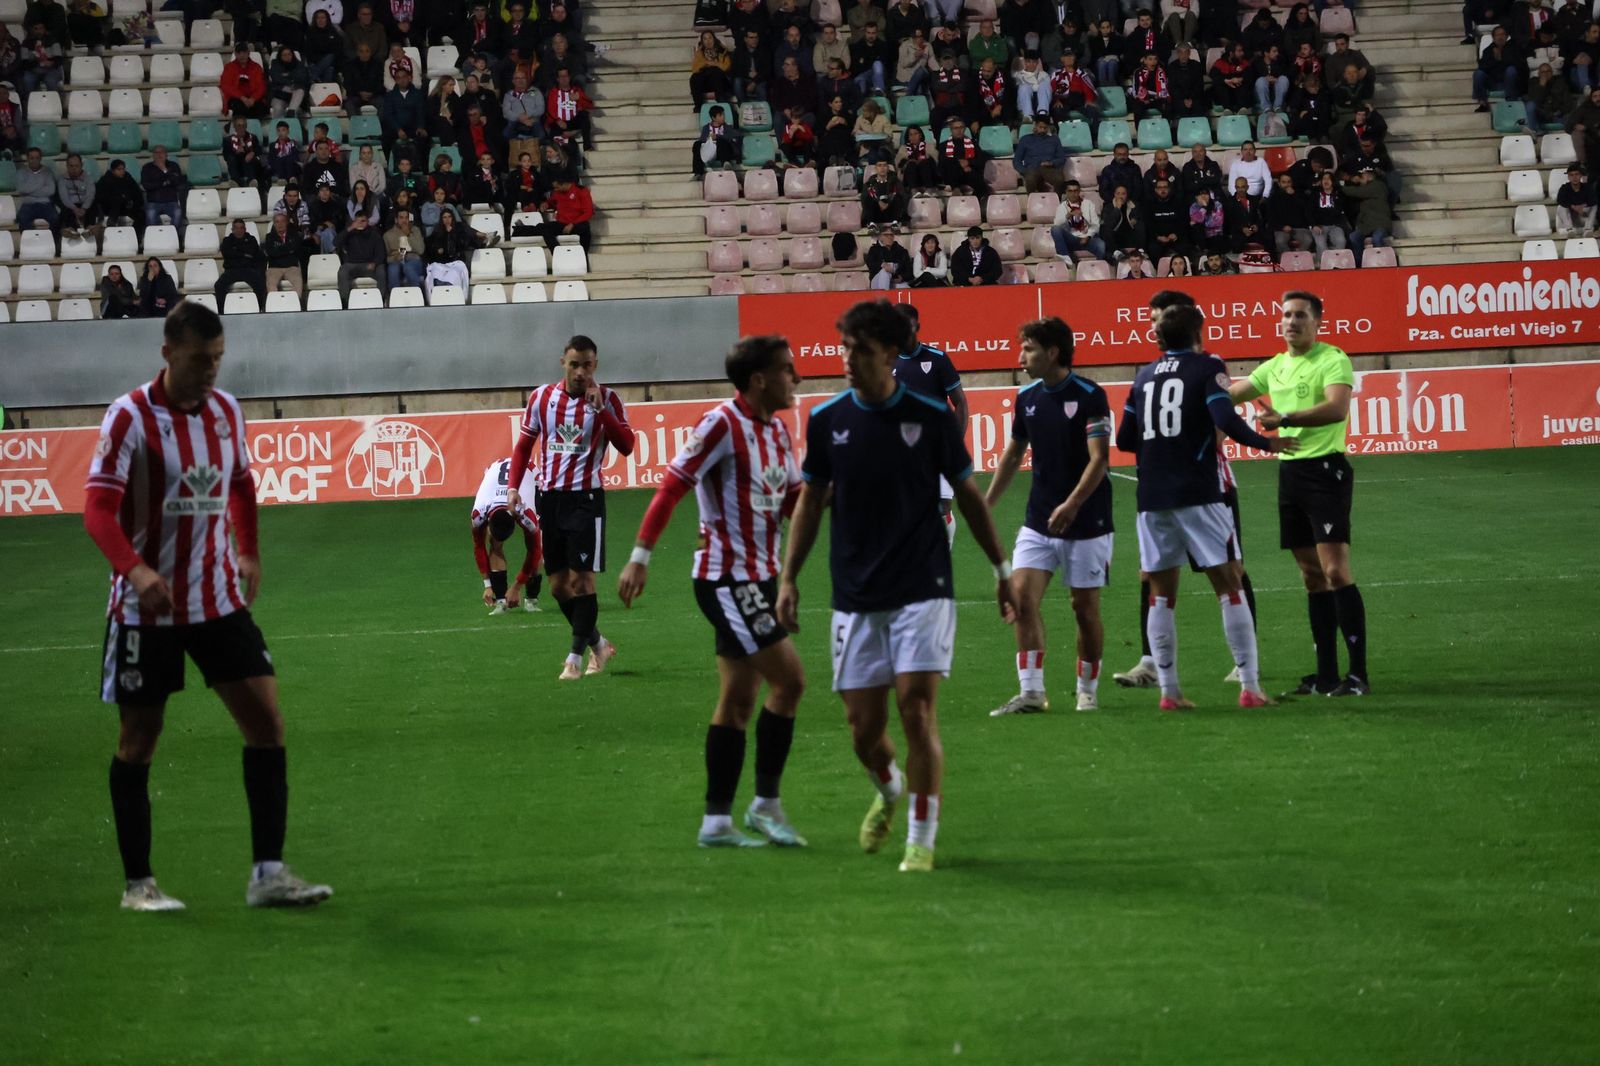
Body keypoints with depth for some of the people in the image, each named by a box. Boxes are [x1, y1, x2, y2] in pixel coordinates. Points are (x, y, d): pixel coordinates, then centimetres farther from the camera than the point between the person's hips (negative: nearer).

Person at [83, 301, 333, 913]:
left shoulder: (226, 411, 5)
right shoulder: (131, 417, -13)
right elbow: (98, 510, -21)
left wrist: (248, 553, 19)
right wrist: (135, 569, -36)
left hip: (219, 600, 5)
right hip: (147, 608, -5)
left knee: (266, 721, -5)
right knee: (139, 740, 4)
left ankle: (268, 874, -1)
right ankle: (137, 883, 15)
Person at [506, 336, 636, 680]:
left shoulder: (607, 399, -4)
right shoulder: (541, 397, 5)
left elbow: (627, 445, -13)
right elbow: (524, 443, 14)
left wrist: (600, 409, -20)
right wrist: (514, 486, 5)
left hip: (585, 497, -4)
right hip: (550, 497, 4)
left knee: (581, 579, -9)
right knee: (558, 585, 6)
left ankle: (576, 657, -3)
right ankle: (598, 644, 22)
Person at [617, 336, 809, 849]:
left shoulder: (777, 430, 10)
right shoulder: (722, 424, -15)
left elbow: (794, 501, 16)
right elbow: (671, 486, -16)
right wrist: (640, 557, -20)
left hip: (758, 578, 9)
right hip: (726, 579, -9)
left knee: (738, 699, 9)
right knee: (789, 678, -12)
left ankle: (717, 821, 13)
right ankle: (766, 803, -1)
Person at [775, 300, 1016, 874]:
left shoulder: (930, 416, -4)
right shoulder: (827, 419, 2)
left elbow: (968, 494, 7)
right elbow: (810, 502, 12)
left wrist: (1002, 569, 9)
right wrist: (789, 578, 7)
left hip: (922, 590, -2)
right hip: (855, 596, 2)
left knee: (917, 710, -13)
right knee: (864, 728, 3)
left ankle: (922, 840, -2)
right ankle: (888, 789, 38)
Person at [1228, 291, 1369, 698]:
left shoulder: (1333, 360, -9)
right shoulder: (1276, 366, 14)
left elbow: (1337, 408, -26)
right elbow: (1230, 395, 27)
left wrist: (1285, 418, -31)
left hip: (1325, 470, -8)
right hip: (1289, 471, 8)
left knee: (1336, 571, -13)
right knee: (1312, 576, 9)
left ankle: (1359, 674, -12)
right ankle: (1326, 675, 12)